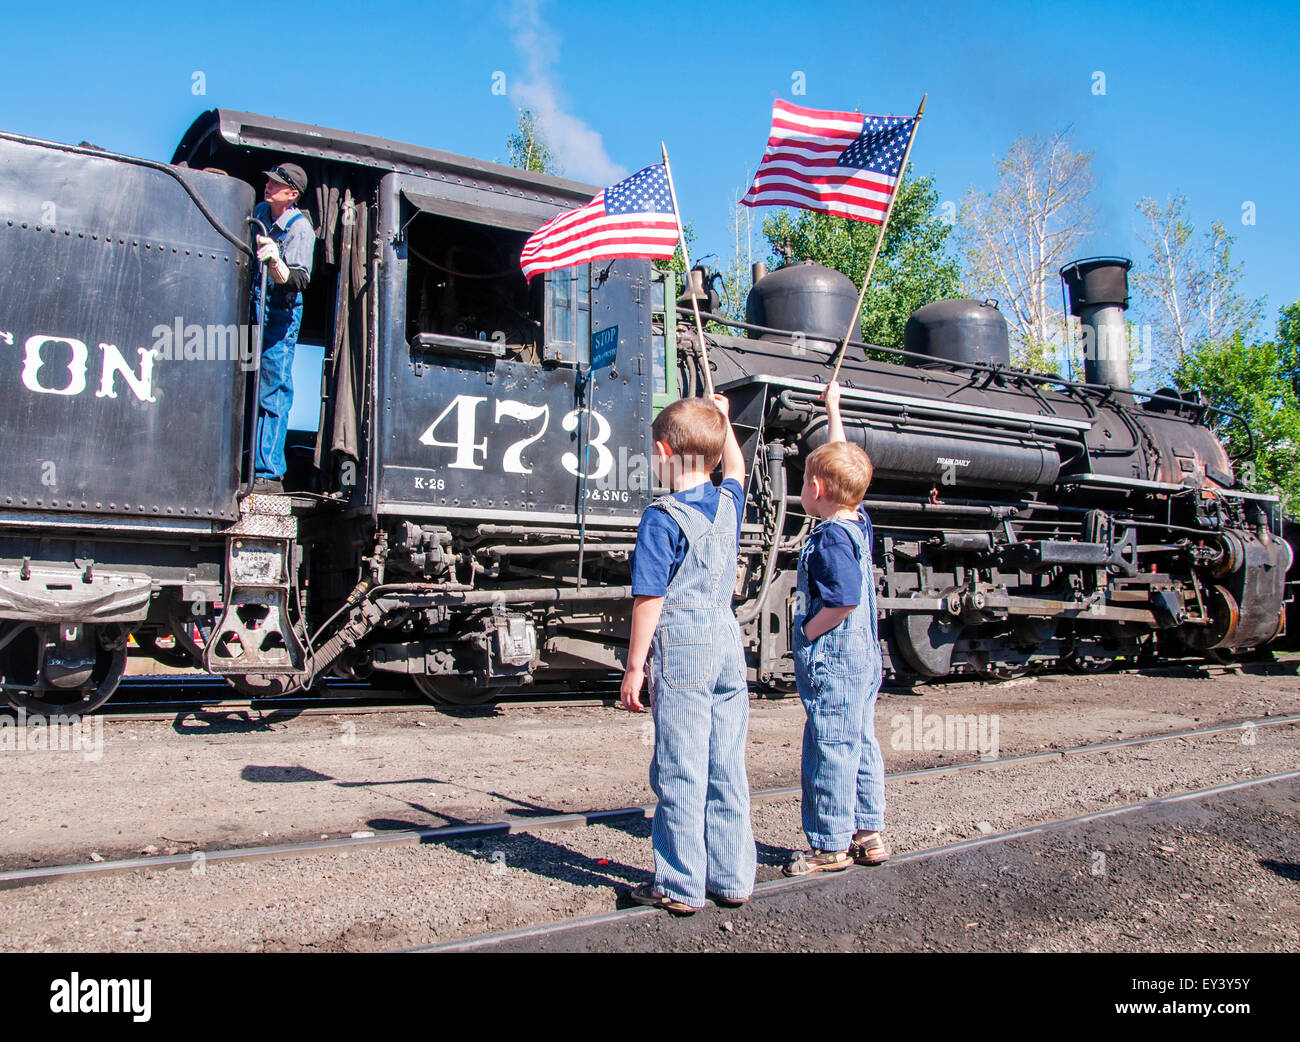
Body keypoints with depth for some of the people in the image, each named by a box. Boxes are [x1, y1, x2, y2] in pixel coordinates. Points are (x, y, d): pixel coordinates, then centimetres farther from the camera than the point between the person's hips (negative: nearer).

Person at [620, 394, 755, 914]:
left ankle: (680, 886, 8)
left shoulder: (662, 518, -12)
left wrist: (634, 667, -9)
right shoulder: (728, 502, 7)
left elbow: (650, 598, -15)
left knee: (680, 773, 0)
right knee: (727, 769, 12)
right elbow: (735, 468, 32)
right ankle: (732, 879, 21)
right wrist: (721, 419, 42)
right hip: (728, 645, 7)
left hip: (681, 650, -7)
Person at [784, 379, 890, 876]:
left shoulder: (830, 539, -20)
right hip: (862, 659, 10)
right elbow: (841, 460, 20)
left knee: (829, 751, 0)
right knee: (860, 745, 16)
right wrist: (833, 407, 30)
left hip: (832, 661, -10)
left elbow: (844, 601, -27)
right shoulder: (857, 521, 7)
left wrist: (808, 633, -14)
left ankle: (830, 847, 9)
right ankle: (868, 833, 26)